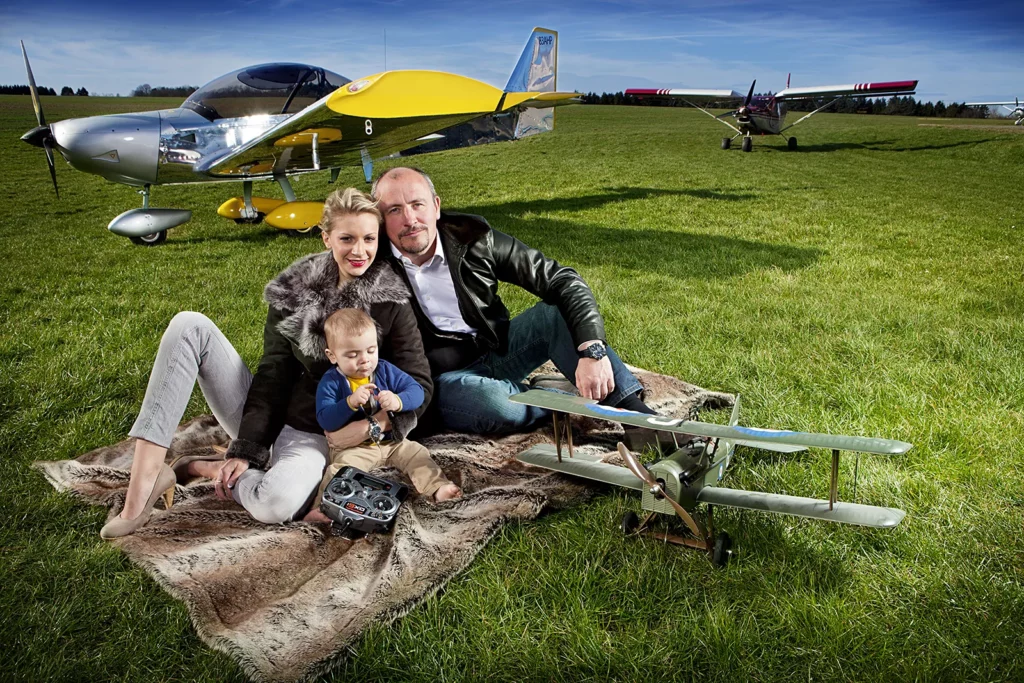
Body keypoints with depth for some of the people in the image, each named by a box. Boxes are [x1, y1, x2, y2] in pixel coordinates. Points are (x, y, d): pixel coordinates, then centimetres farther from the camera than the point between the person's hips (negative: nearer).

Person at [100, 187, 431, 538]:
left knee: (276, 504, -38)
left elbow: (419, 383, -7)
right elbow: (272, 374, -3)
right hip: (261, 416, 4)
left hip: (314, 434, -4)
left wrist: (372, 424, -22)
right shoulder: (294, 289, 0)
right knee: (190, 326, -13)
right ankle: (146, 475, -19)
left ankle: (212, 469, -4)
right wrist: (245, 449, -10)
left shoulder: (390, 301, -9)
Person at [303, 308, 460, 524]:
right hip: (353, 448, -3)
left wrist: (398, 401, -32)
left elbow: (417, 391, -9)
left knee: (417, 454, -14)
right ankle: (324, 507, -31)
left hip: (391, 441, 3)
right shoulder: (331, 382, -9)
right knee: (340, 467, -29)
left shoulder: (385, 370, -1)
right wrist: (351, 402, -34)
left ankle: (438, 487, -16)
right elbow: (326, 421, -18)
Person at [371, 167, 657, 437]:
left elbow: (563, 281, -14)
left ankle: (637, 414, -22)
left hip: (499, 349, 3)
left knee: (556, 313, -22)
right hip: (446, 378, -2)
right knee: (488, 402, -36)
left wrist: (592, 350, -27)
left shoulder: (473, 238, -11)